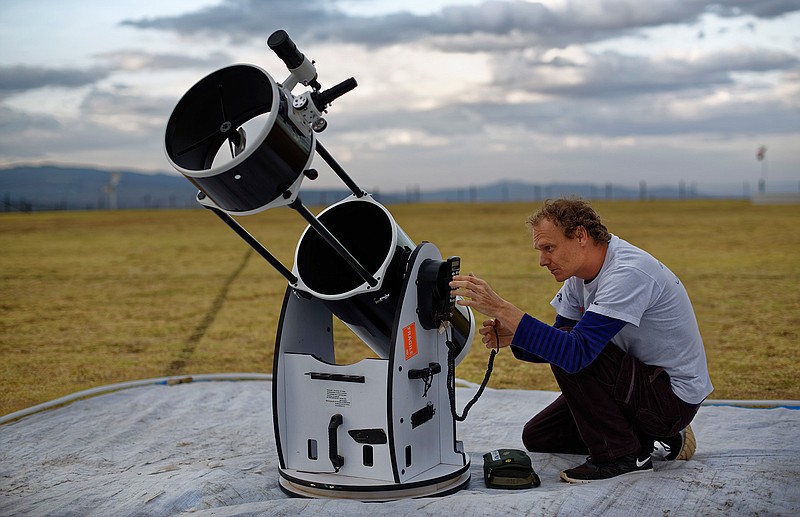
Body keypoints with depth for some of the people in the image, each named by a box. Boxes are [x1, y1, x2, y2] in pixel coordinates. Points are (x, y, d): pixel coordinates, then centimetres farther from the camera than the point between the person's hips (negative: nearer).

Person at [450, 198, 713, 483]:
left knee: (571, 354, -27)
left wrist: (501, 308, -38)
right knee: (537, 437, 7)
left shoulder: (628, 273, -28)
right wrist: (511, 338, -16)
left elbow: (577, 351, -37)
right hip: (641, 380, 9)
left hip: (675, 396, -9)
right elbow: (559, 340, 4)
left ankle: (623, 455, -12)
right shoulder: (582, 273, 0)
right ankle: (659, 440, 12)